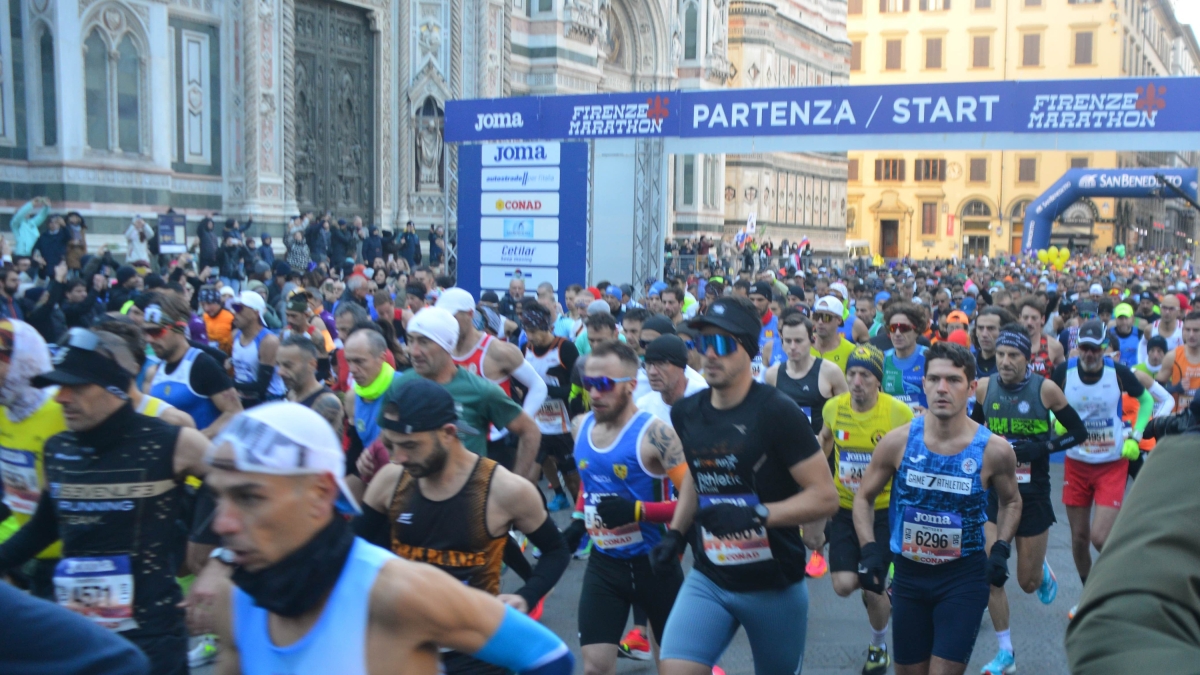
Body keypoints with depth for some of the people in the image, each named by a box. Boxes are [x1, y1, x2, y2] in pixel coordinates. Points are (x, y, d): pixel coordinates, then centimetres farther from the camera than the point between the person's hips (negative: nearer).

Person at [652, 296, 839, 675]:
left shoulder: (776, 412, -16)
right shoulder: (687, 413, 2)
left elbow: (825, 498, -16)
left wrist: (757, 514, -28)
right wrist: (675, 534, 7)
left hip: (774, 586, -4)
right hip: (708, 580, 4)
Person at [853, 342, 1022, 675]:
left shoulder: (994, 450, -11)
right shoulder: (897, 441, -11)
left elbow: (1011, 502, 9)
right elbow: (864, 497, 3)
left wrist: (1001, 549, -6)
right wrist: (869, 550, -10)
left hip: (965, 576, -2)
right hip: (908, 573, 2)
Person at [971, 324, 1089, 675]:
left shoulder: (1045, 389, -11)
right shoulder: (984, 387, -4)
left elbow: (1079, 433, -5)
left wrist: (1042, 448, -19)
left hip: (1033, 495, -1)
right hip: (994, 492, 2)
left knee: (1028, 582, 10)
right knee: (991, 576, -6)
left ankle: (1043, 571, 48)